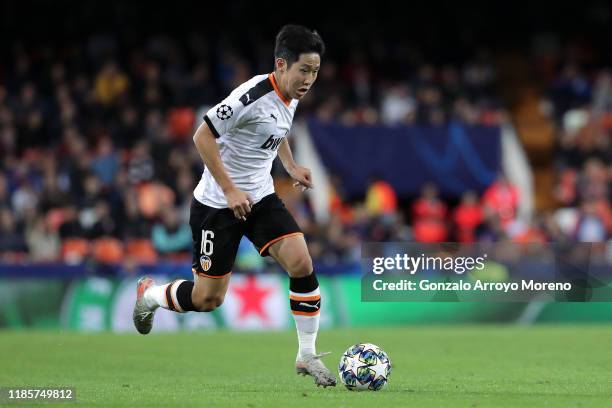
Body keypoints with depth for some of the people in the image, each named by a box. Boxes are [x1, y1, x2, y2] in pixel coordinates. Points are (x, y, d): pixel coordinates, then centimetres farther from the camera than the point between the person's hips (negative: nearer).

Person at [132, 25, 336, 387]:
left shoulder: (292, 98, 2)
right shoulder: (253, 96, -24)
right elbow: (203, 136, -23)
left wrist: (292, 167, 10)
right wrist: (229, 190, -24)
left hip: (261, 197, 7)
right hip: (218, 204, -7)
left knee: (301, 263, -14)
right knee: (208, 299, 0)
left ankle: (307, 355, -2)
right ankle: (149, 295, 32)